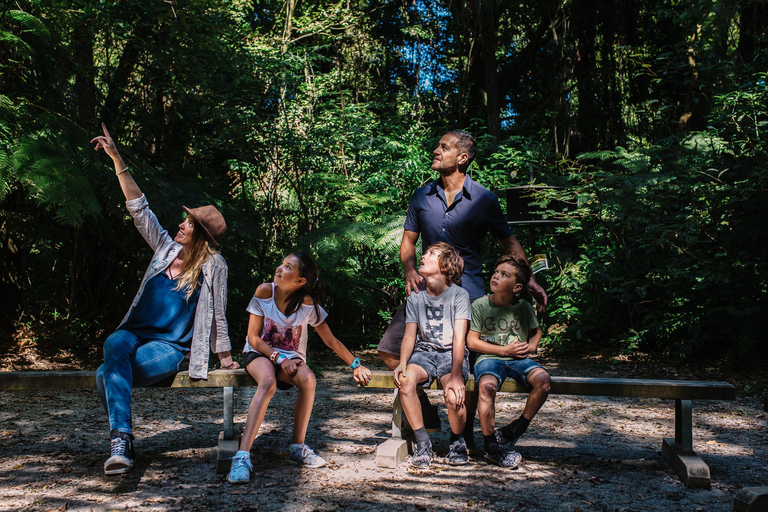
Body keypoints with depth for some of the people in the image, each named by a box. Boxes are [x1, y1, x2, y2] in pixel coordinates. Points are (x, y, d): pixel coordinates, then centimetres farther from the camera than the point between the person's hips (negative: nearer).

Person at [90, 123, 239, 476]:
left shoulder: (214, 267, -3)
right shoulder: (166, 248, 9)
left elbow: (218, 314, 3)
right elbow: (139, 208, 8)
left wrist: (225, 357, 8)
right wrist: (117, 159, 3)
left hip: (170, 347, -4)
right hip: (137, 332, 4)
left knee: (107, 374, -31)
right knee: (114, 344, -35)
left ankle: (120, 442, -18)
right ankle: (121, 439, -38)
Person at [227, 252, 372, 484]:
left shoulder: (308, 305, -11)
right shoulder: (264, 292, -13)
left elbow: (331, 341, -1)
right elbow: (254, 338, -9)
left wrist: (356, 365, -1)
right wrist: (279, 359, -21)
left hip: (291, 357, 2)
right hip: (259, 353, -2)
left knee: (308, 379, -32)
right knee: (268, 382, -36)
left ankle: (298, 447, -15)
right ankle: (243, 455, -42)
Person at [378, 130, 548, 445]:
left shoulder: (483, 199, 0)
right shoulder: (422, 196, 8)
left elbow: (509, 243, 5)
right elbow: (408, 241, 14)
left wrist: (529, 279, -6)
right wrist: (410, 272, -5)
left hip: (467, 288, -3)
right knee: (390, 351, -5)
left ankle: (465, 430, 17)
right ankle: (428, 420, 9)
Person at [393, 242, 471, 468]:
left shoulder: (459, 295, -5)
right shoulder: (415, 297, 7)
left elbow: (459, 337, -13)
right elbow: (410, 334, 1)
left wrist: (456, 374, -26)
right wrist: (402, 363, -19)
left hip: (451, 354, -3)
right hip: (424, 352, 3)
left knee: (454, 396, -31)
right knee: (405, 381, -31)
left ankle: (457, 440, 3)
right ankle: (422, 442, -13)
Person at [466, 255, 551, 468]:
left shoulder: (524, 307, 5)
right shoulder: (480, 305, -3)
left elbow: (536, 331, 24)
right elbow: (472, 341, -2)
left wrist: (531, 346, 1)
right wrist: (505, 350, -8)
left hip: (518, 359, 3)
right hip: (489, 357, -3)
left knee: (543, 380, -27)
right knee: (487, 386, -35)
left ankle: (518, 427, -5)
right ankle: (491, 447, -19)